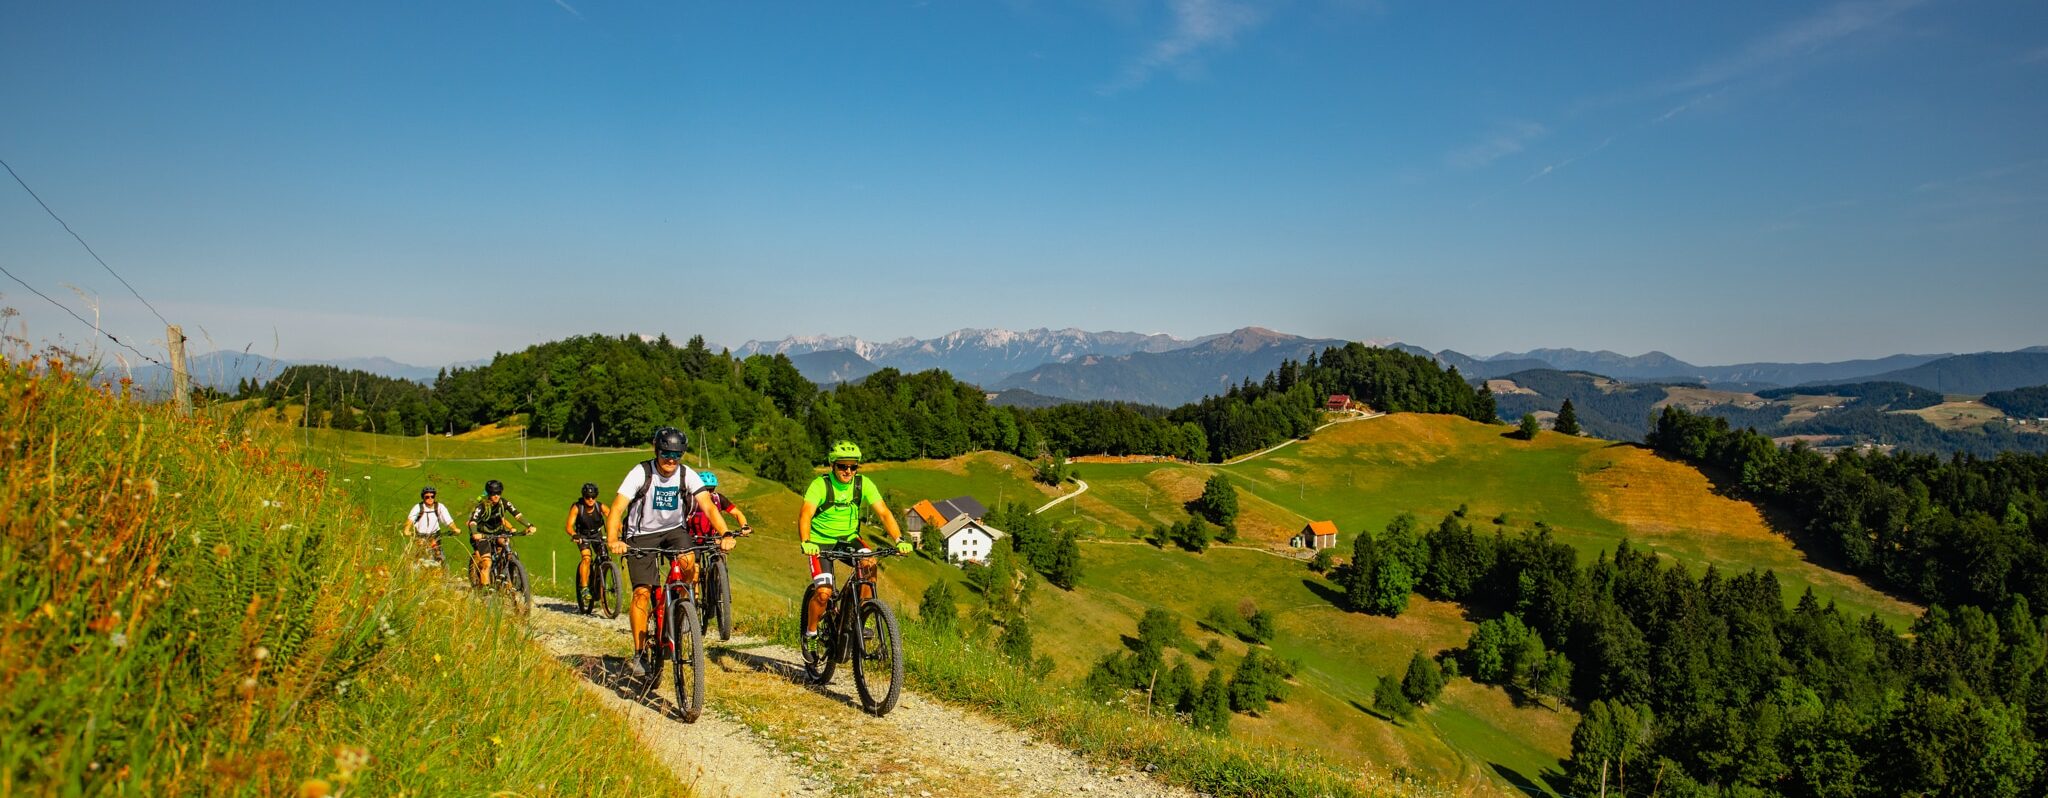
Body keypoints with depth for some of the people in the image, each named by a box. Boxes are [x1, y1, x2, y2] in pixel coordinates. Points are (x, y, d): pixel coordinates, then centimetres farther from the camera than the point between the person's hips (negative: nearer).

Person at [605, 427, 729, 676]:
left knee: (688, 561, -30)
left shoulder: (687, 475, -14)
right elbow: (617, 508, -27)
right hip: (642, 535, -1)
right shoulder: (640, 473, -19)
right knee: (642, 591, -10)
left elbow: (708, 506, -22)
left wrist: (725, 534, -39)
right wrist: (613, 540, -43)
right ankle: (638, 653, 1)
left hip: (674, 530, 1)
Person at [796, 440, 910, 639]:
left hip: (849, 538, 3)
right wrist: (805, 542, -52)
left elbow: (883, 512, -18)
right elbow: (805, 514, -34)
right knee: (824, 593, -17)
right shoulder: (820, 485, -21)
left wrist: (899, 539, -34)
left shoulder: (863, 484, -11)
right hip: (821, 542, -3)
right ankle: (810, 631, 10)